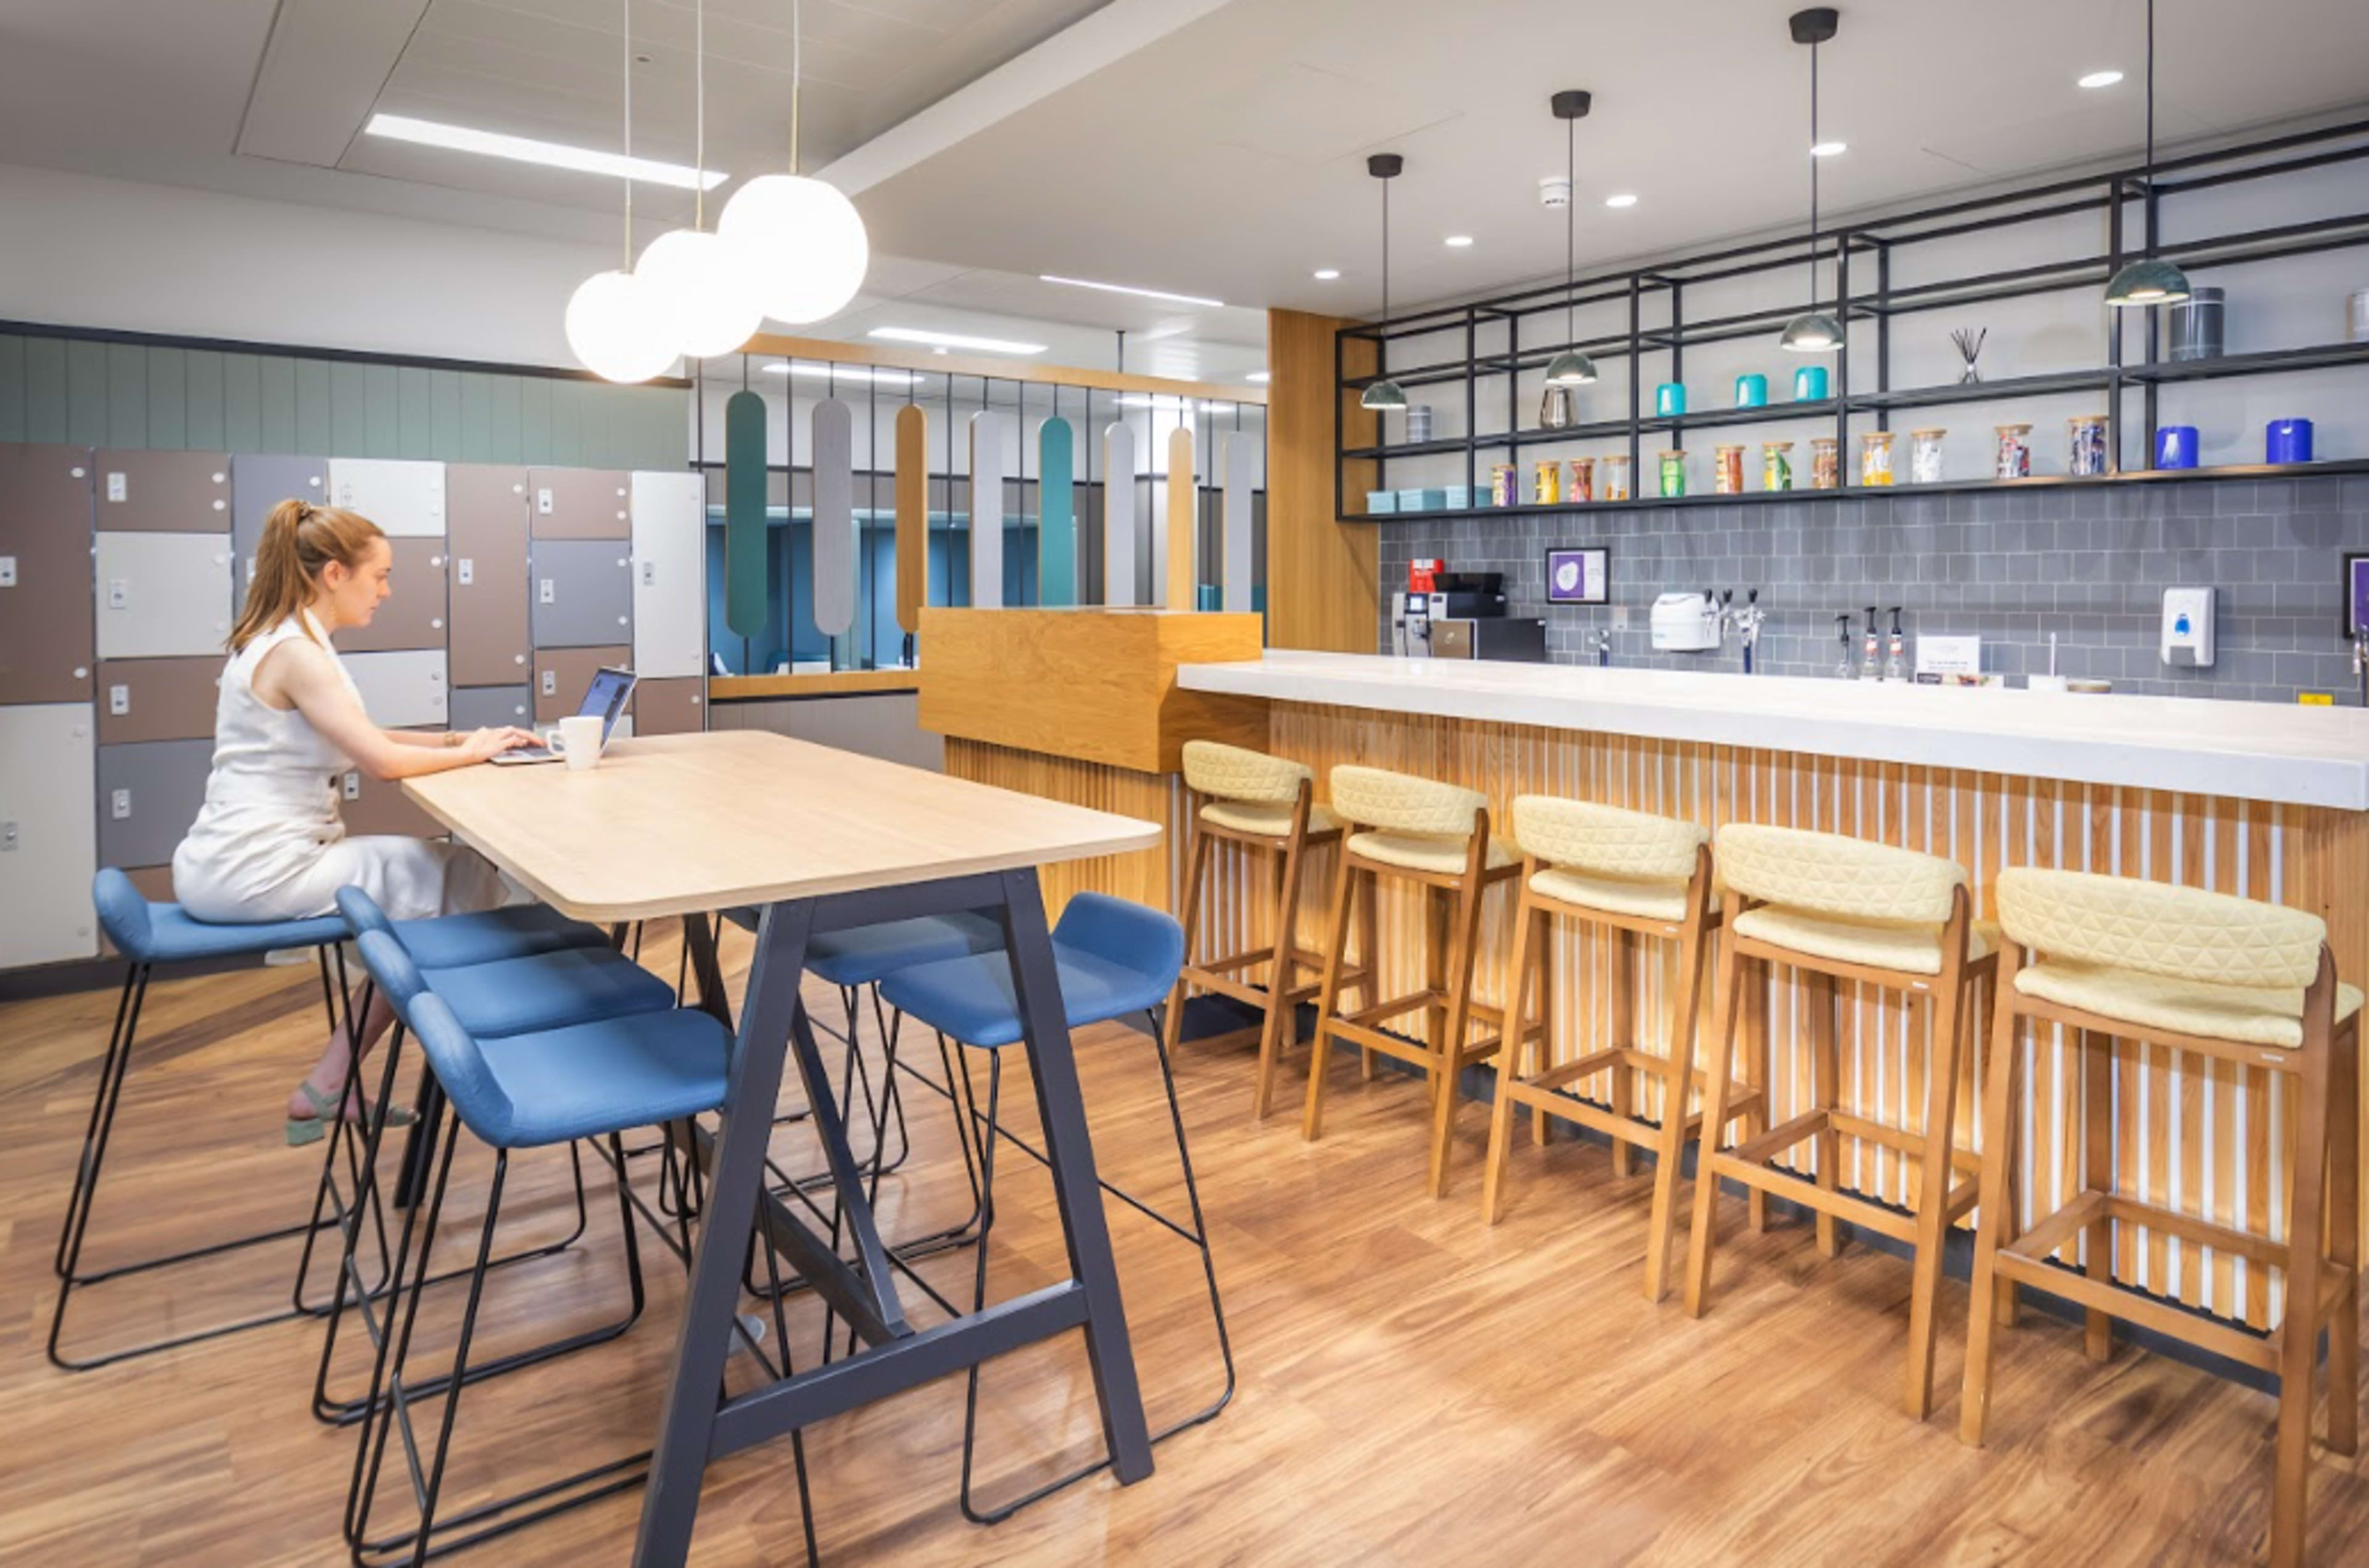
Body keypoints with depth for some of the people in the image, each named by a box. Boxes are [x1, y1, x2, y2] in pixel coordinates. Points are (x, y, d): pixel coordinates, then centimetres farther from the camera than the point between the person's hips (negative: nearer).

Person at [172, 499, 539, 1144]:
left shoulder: (279, 642, 13)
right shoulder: (297, 653, -17)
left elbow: (359, 740, 17)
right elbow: (382, 760, -22)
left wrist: (455, 740, 7)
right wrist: (469, 752, -6)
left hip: (229, 866, 10)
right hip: (258, 871, -10)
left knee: (443, 872, 16)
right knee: (463, 878, -4)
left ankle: (332, 1085, 16)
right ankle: (327, 1087, 9)